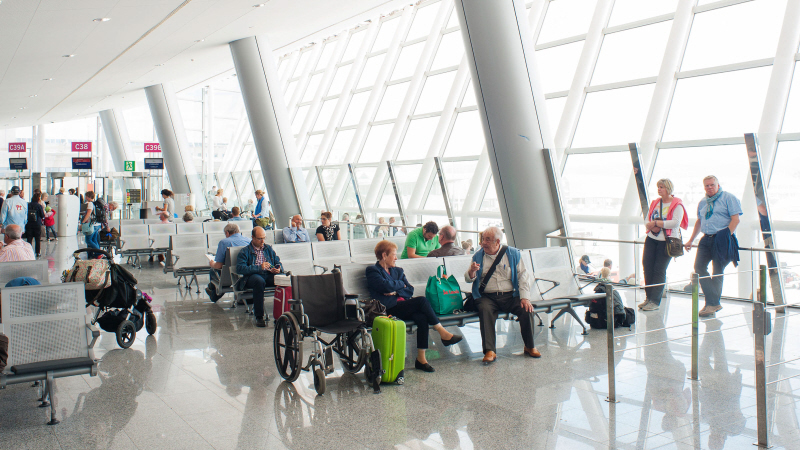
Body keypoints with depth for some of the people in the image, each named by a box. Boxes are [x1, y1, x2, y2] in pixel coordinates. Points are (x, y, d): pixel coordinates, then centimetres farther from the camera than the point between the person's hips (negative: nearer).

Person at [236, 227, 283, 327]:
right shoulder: (245, 251, 8)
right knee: (259, 281, -40)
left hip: (269, 275, 4)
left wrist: (279, 269, -5)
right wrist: (259, 267, -16)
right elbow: (240, 268, -8)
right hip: (252, 276, -3)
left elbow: (278, 262, 21)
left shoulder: (269, 249, 24)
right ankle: (259, 317, -33)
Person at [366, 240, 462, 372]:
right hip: (389, 309, -6)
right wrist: (401, 284, 5)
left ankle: (421, 358, -23)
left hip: (404, 305, 6)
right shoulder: (372, 271, 6)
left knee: (422, 318, -27)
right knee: (422, 301, -26)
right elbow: (386, 286, -12)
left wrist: (396, 292, -5)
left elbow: (410, 290, 13)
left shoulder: (397, 271, 26)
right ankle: (443, 333, -16)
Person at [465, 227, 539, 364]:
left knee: (526, 310, -24)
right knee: (486, 310, -33)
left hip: (510, 296, 1)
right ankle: (490, 351, -30)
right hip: (487, 296, 0)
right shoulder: (478, 256, 10)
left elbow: (523, 276, 4)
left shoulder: (513, 254, 7)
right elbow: (469, 279, 9)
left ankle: (529, 346, -2)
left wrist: (525, 298, -9)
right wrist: (472, 271, -16)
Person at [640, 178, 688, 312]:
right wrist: (651, 226, -9)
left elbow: (675, 222, -19)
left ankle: (655, 301, 1)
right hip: (651, 239, 6)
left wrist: (656, 223, -15)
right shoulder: (655, 203, 14)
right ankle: (648, 298, 13)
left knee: (659, 269, -4)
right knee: (647, 266, 2)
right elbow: (647, 222, 14)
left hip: (667, 241, -6)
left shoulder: (677, 205, -6)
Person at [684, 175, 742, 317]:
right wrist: (691, 240, 24)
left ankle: (712, 304, 8)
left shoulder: (728, 198, -2)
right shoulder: (703, 203, 18)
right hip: (706, 239, 6)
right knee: (699, 267, -7)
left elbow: (735, 219, -8)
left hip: (722, 239, -6)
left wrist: (727, 236, -17)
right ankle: (713, 302, -2)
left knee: (717, 272, -1)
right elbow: (699, 222, 27)